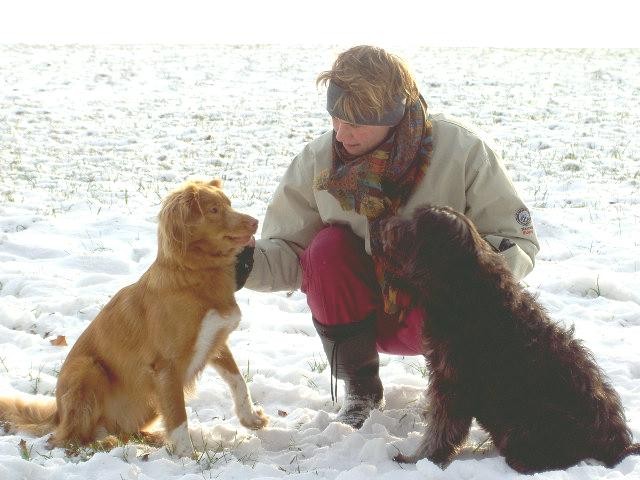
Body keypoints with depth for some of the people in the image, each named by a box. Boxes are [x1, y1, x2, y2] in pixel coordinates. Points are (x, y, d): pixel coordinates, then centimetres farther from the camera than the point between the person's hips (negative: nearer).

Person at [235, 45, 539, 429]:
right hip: (364, 310, 3)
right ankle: (361, 390, -6)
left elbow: (519, 239, -15)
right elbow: (288, 251, -9)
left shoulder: (462, 150, -21)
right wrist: (248, 263, -32)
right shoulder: (319, 160, -15)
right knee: (327, 248, -26)